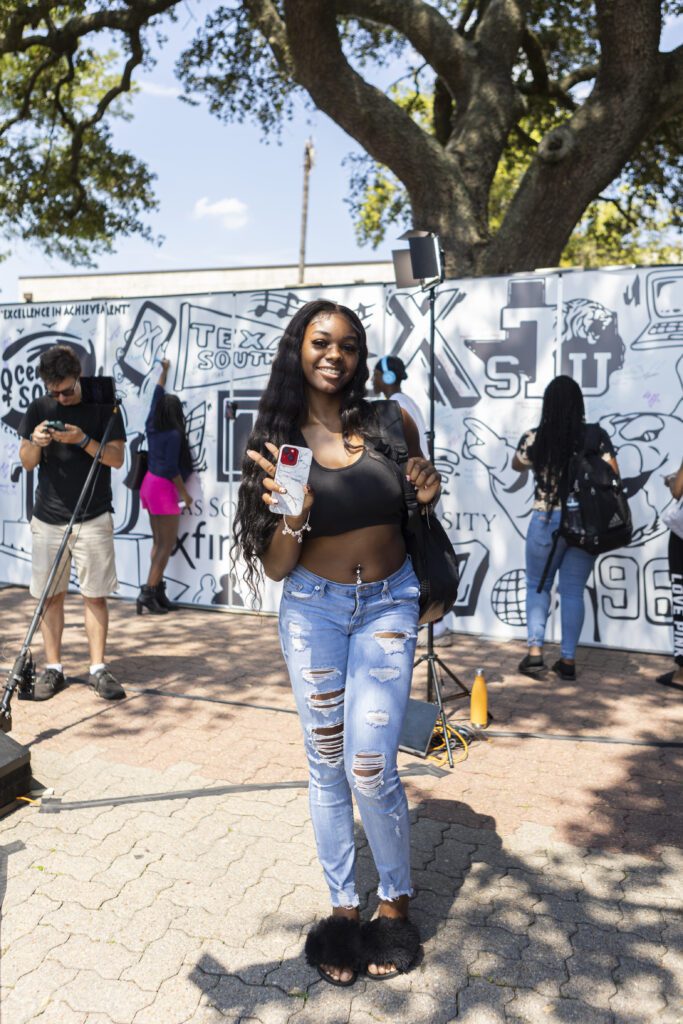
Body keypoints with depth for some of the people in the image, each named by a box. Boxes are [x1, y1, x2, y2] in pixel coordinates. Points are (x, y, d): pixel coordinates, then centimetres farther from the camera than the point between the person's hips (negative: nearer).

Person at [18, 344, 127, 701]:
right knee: (50, 594, 6)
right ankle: (52, 668, 17)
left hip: (93, 518, -2)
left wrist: (83, 439, -19)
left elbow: (117, 458, -5)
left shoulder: (103, 407, -1)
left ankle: (98, 668, 9)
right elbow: (26, 462, 8)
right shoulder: (38, 409, 7)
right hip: (47, 519, 3)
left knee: (95, 594, 1)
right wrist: (36, 443, -14)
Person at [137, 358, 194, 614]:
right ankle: (148, 592, -9)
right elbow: (172, 469, -19)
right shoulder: (173, 434, -16)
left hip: (150, 483, 9)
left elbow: (158, 394, 21)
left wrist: (164, 370, 34)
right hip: (164, 488, -8)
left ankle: (157, 590, 10)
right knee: (168, 543, -4)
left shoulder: (152, 426, 6)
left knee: (158, 542, 10)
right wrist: (185, 494, -9)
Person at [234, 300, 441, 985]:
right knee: (327, 765, 10)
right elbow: (275, 568, -6)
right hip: (313, 608, 1)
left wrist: (428, 494, -12)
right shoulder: (281, 439, -5)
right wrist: (291, 516, -26)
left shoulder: (391, 424, -5)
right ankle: (342, 907, 31)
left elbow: (417, 514, 12)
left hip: (388, 606, -1)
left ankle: (395, 903, 24)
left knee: (369, 768, -4)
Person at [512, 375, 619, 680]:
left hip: (547, 522, -1)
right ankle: (568, 659, 13)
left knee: (538, 586, 15)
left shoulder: (534, 439, -7)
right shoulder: (596, 436, -4)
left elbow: (517, 465, 13)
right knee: (573, 591, 10)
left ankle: (535, 650, 7)